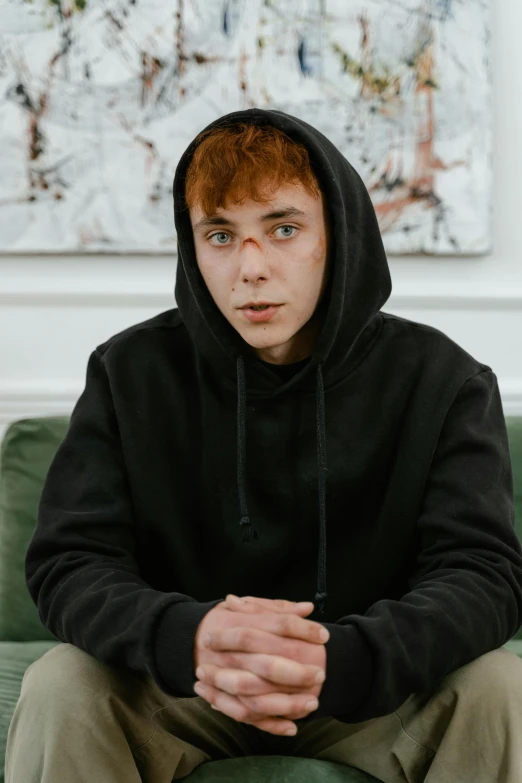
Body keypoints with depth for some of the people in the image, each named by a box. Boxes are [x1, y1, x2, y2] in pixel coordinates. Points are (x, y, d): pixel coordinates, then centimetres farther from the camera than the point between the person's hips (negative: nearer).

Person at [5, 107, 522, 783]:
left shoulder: (442, 380, -9)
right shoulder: (131, 373, -6)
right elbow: (66, 562, -13)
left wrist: (342, 662, -39)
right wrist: (188, 639, -37)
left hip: (372, 695, 1)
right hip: (180, 699, 0)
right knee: (60, 689, -28)